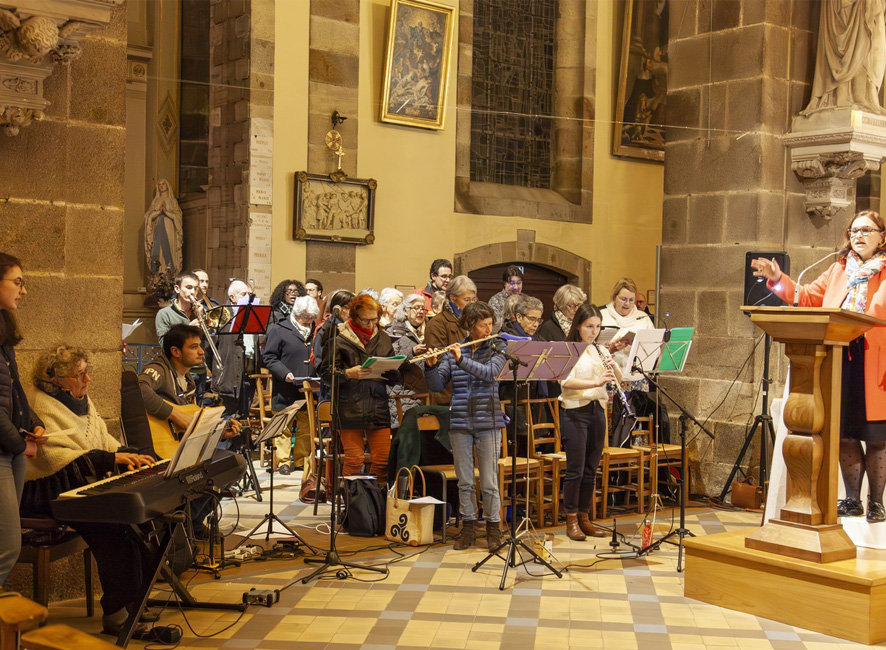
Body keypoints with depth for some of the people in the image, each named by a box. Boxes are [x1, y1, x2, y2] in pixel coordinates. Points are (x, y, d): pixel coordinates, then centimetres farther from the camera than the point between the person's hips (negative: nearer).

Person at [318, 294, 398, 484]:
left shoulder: (383, 338, 16)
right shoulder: (338, 337, 2)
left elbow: (395, 377, 17)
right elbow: (326, 374, -2)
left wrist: (390, 372, -6)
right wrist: (348, 373, -19)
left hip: (378, 407, 4)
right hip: (350, 406, -4)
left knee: (383, 459, 1)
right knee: (354, 460, -4)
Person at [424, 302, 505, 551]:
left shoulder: (497, 348, 3)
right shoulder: (453, 350, 7)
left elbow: (489, 372, -17)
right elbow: (436, 385, 3)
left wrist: (461, 360, -26)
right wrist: (431, 366, -16)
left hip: (488, 422, -2)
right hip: (459, 422, 2)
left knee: (489, 481, 0)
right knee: (464, 481, 8)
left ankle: (493, 528, 14)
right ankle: (468, 527, 19)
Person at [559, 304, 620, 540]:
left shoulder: (601, 350, 12)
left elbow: (619, 378, 8)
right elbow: (566, 382, -21)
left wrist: (612, 366, -14)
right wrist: (596, 382, -33)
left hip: (597, 411, 6)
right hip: (575, 412, -6)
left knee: (591, 469, 9)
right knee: (575, 469, -4)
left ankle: (584, 517, 19)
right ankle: (571, 521, 6)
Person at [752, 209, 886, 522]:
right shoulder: (838, 270, 17)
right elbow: (806, 298, 18)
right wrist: (778, 280, 7)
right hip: (840, 364, 4)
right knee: (845, 436, 8)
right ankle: (852, 500, 20)